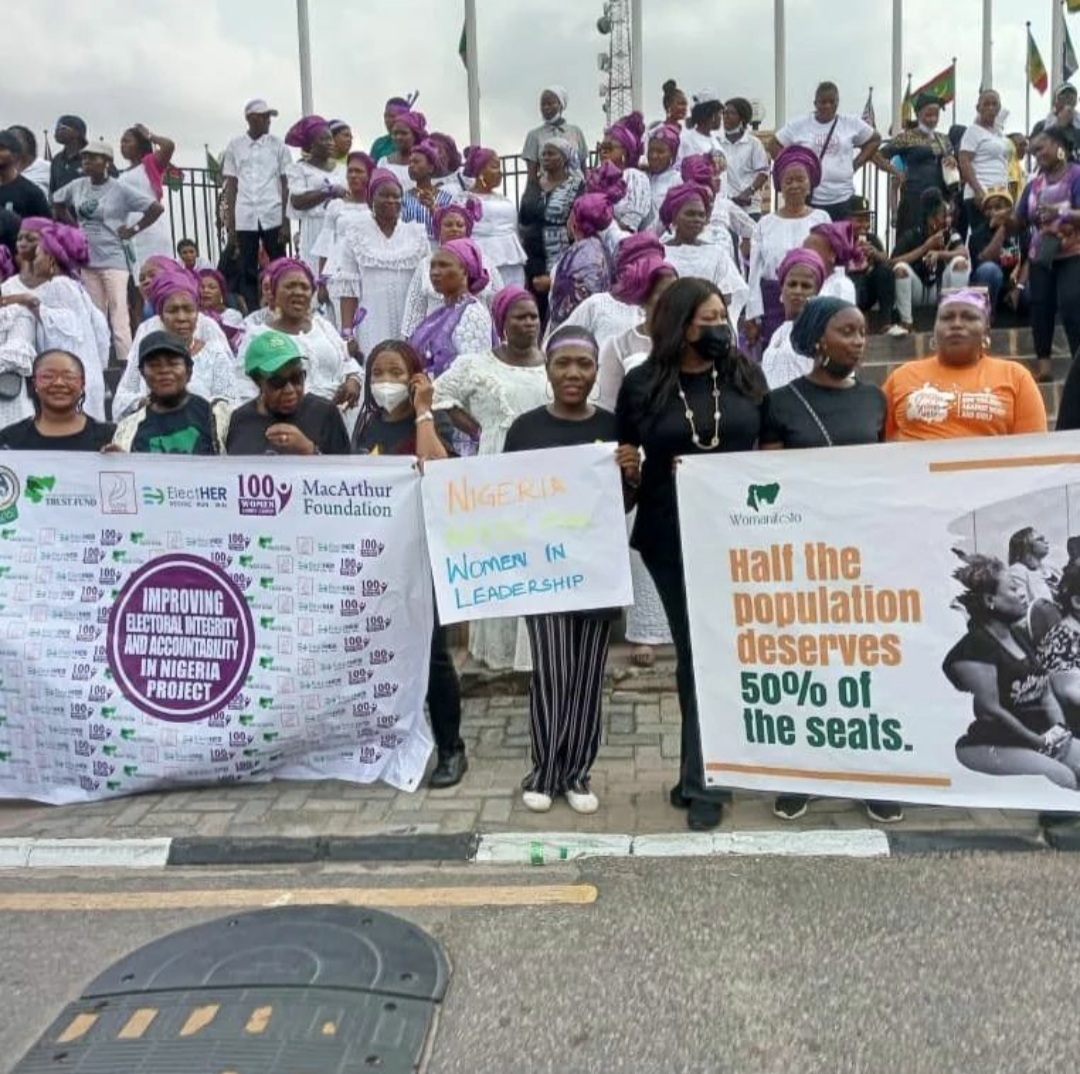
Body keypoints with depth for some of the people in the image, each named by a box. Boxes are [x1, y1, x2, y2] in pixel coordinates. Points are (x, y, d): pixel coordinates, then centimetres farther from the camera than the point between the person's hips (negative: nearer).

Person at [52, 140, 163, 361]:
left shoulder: (121, 190, -8)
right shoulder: (77, 186, 6)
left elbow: (157, 208, -12)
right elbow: (57, 202, 24)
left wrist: (133, 229, -9)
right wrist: (73, 225, 12)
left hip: (113, 259, -5)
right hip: (87, 258, 6)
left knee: (119, 314, -9)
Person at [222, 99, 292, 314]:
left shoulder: (277, 145, 5)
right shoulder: (235, 146, 8)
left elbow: (285, 184, 3)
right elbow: (231, 187, 9)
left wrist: (286, 221, -4)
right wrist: (230, 224, 3)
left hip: (273, 217, -1)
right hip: (244, 219, 1)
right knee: (247, 272, 2)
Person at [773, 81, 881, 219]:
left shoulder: (852, 124, 5)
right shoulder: (798, 126, 1)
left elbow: (874, 139, 16)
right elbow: (776, 145, 10)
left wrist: (856, 164, 6)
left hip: (842, 200, 2)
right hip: (809, 201, -2)